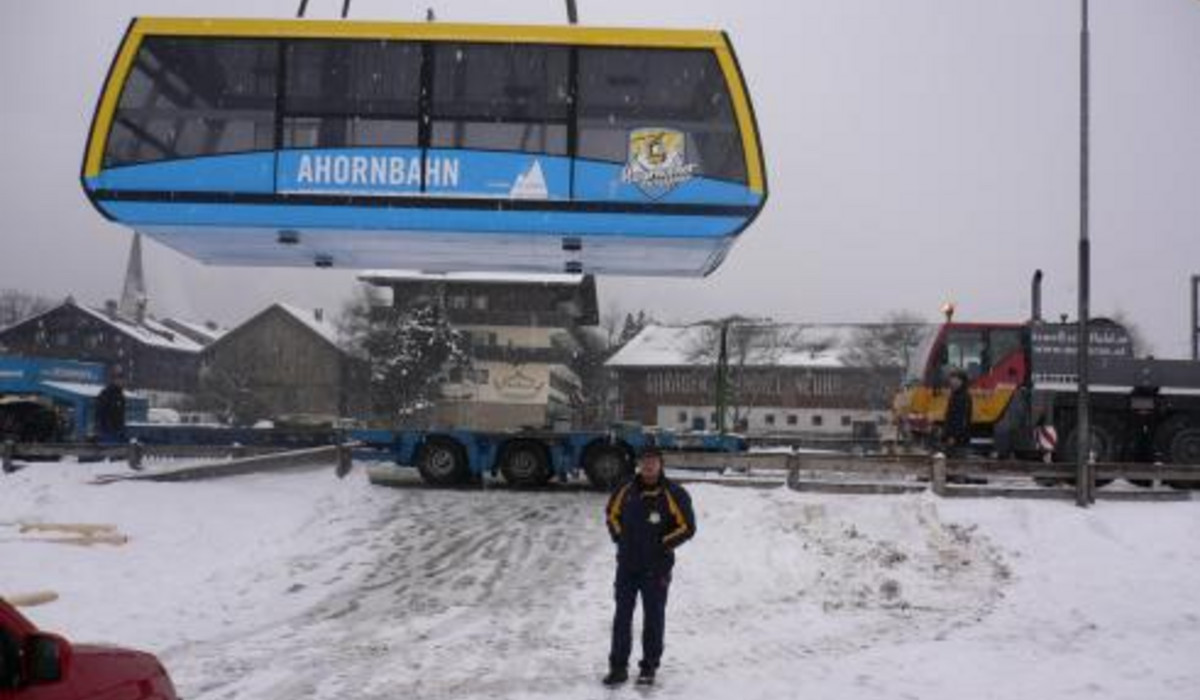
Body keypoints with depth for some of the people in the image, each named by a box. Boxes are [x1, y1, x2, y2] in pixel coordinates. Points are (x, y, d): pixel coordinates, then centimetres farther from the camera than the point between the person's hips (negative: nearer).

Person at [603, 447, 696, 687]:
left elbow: (687, 527, -7)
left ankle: (649, 668, 18)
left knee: (653, 618, 6)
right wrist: (619, 538, 9)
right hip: (626, 565, 4)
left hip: (656, 568, -3)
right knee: (622, 616, 6)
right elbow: (612, 512, 18)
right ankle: (618, 667, 15)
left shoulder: (673, 494, -11)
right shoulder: (627, 490, 2)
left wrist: (662, 546, -9)